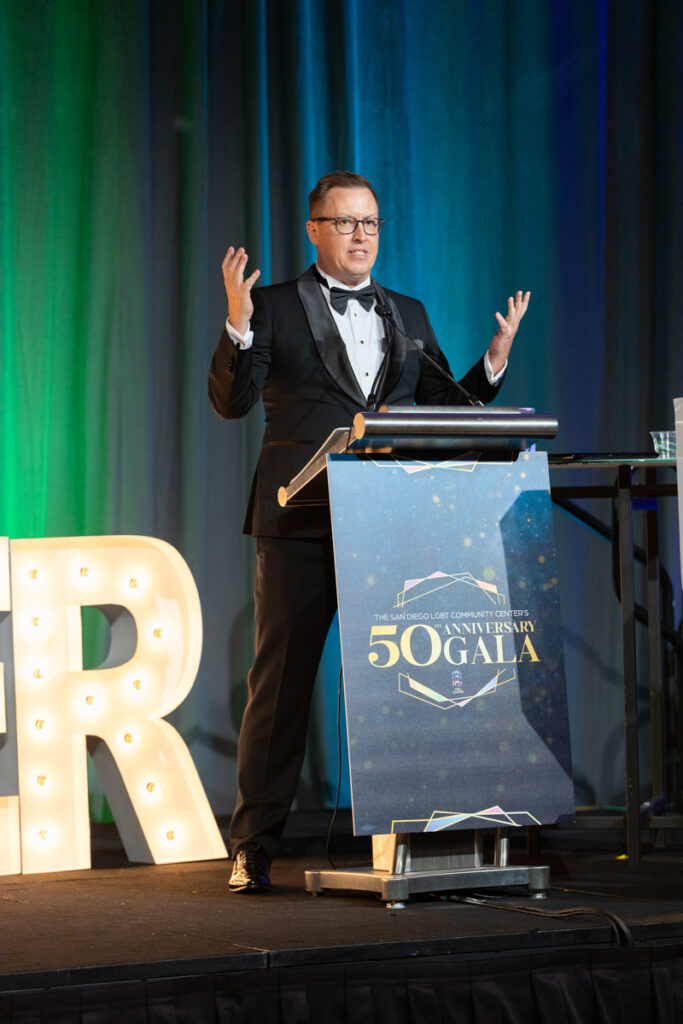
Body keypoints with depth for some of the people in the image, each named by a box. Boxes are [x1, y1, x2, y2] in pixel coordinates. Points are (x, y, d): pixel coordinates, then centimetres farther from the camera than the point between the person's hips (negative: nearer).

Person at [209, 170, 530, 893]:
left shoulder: (408, 316, 18)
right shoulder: (275, 307, 5)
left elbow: (442, 412, 16)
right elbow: (231, 401, -4)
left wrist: (495, 360, 2)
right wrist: (238, 326, -19)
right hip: (302, 528, -4)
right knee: (280, 684, -2)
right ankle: (254, 847, 2)